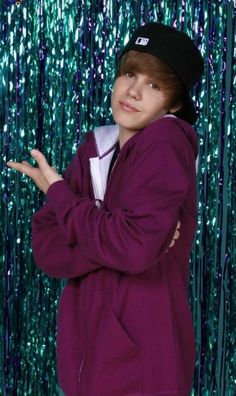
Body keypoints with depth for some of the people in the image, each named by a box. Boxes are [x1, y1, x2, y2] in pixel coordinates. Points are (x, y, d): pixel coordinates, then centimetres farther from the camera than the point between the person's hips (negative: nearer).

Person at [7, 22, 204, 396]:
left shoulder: (166, 142, -14)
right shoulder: (95, 148, 4)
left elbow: (134, 248, -26)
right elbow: (46, 249, -3)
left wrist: (59, 193, -11)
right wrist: (126, 237, -19)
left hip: (139, 359, -6)